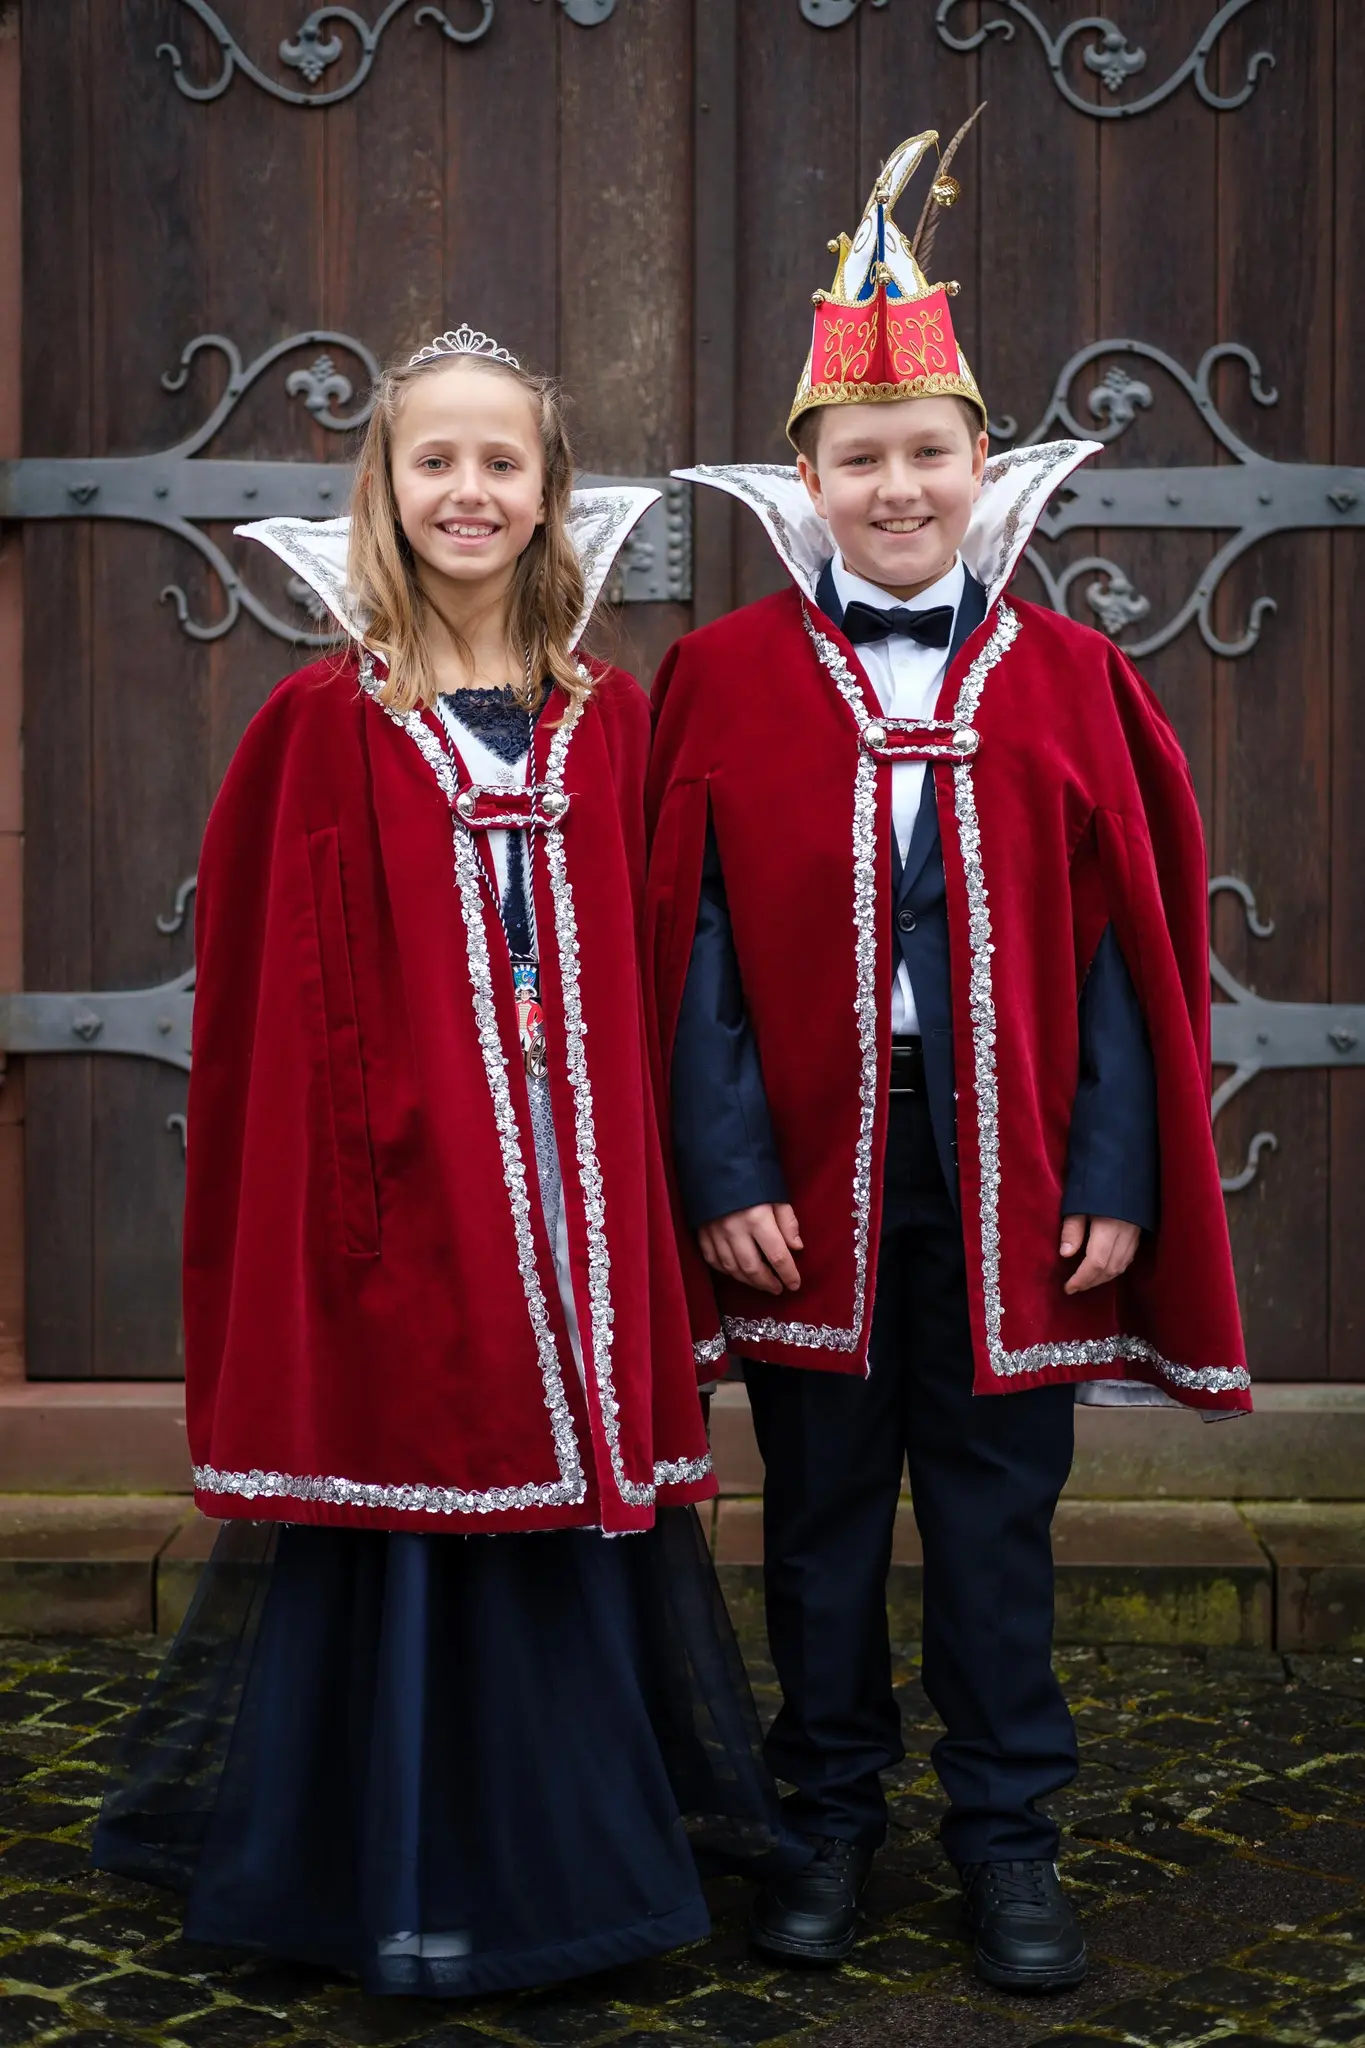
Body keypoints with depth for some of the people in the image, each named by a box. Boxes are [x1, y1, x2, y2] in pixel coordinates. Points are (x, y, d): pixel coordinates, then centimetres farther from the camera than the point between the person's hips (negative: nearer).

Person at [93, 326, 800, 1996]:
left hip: (567, 1174, 3)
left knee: (572, 1489, 9)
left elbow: (641, 982, 9)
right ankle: (398, 1876, 23)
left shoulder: (606, 717, 7)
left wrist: (653, 1188, 2)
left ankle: (570, 1848, 28)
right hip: (401, 1184, -3)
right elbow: (271, 1008, -3)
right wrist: (325, 1189, -8)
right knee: (406, 1499, 5)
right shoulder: (324, 725, -3)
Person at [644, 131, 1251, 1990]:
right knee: (822, 1506, 11)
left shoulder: (1068, 682, 3)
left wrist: (1118, 1180, -4)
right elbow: (695, 946, -2)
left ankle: (1007, 1831, 24)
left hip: (1008, 1174, 1)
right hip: (806, 1176, 0)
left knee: (997, 1508, 9)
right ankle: (834, 1814, 28)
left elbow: (1127, 949, 2)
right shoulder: (726, 681, 0)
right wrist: (723, 1173, -9)